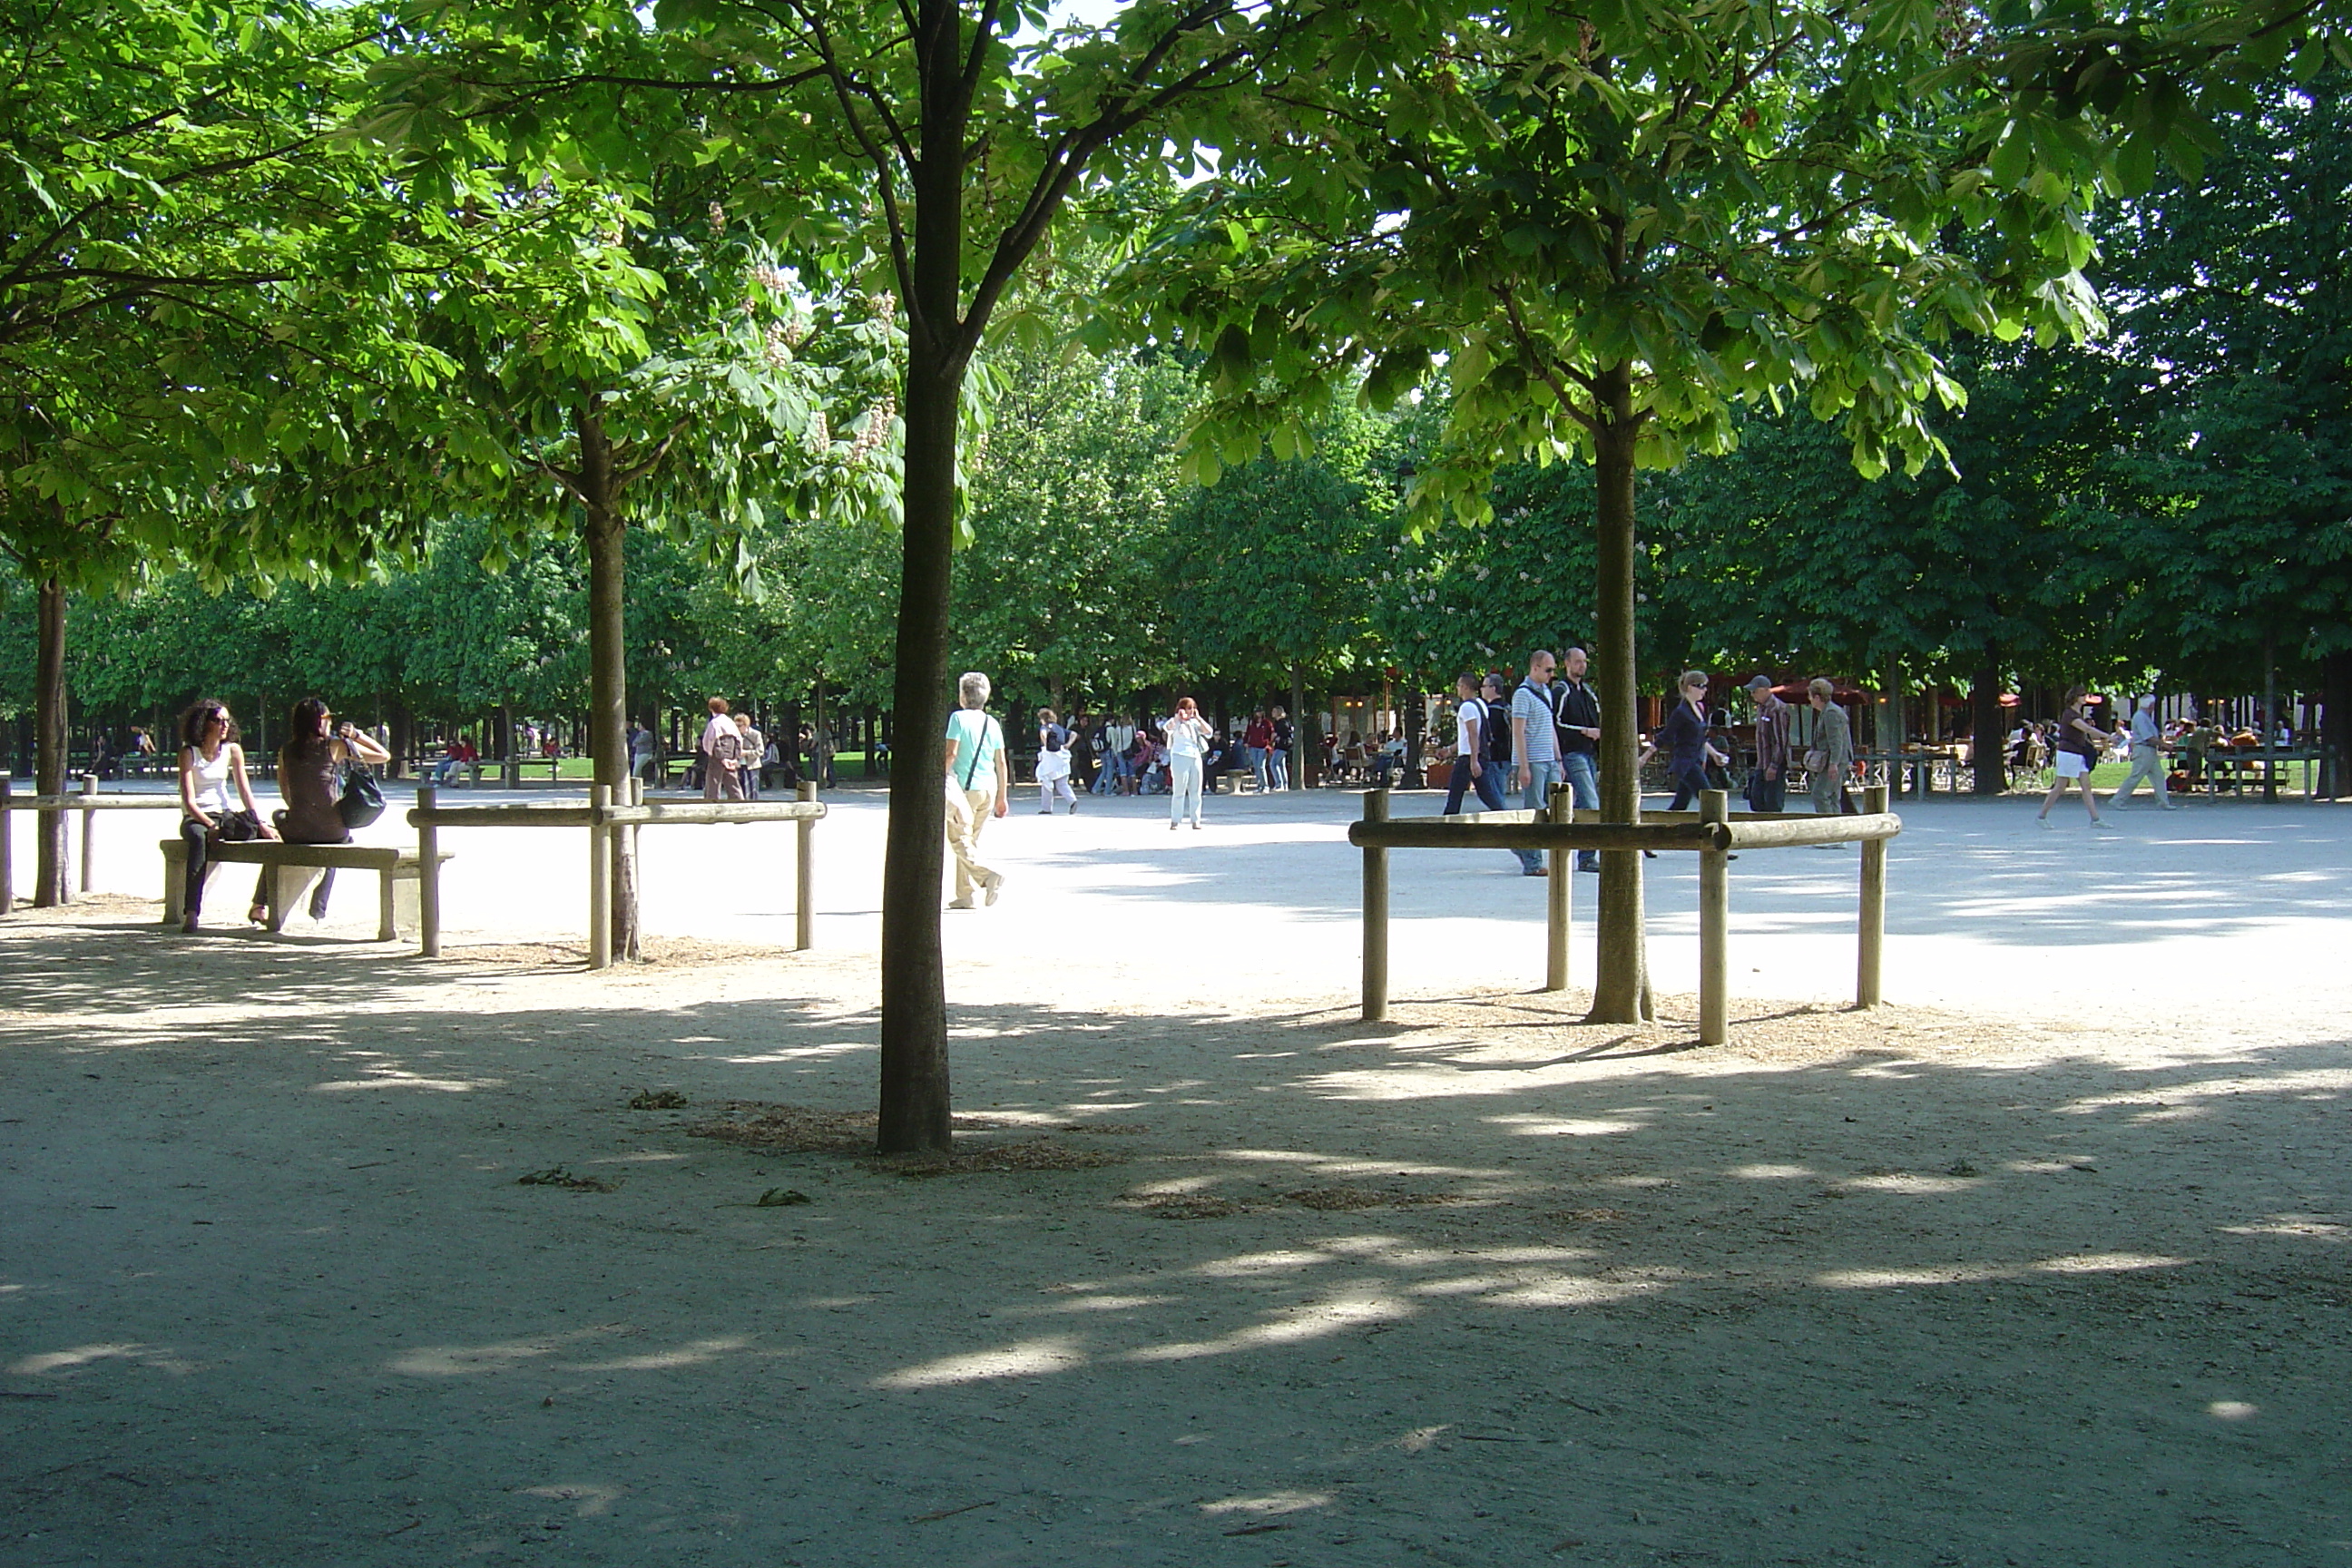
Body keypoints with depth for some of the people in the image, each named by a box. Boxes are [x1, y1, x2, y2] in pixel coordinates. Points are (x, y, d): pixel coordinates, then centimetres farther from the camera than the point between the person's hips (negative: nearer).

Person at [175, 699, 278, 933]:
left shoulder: (233, 750, 5)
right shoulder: (189, 753, -8)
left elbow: (245, 792, 3)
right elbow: (189, 801, -15)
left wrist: (260, 823, -11)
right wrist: (210, 825, -29)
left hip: (225, 815, 5)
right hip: (195, 818, -5)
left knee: (271, 835, -16)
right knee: (199, 837, -40)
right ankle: (190, 912, -47)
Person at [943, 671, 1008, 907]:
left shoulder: (958, 718, -6)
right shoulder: (992, 724, 10)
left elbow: (951, 753, -14)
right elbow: (1001, 762, 10)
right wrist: (1003, 796, 15)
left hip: (965, 788, -6)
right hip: (988, 788, 6)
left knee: (960, 840, -2)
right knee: (970, 841, 15)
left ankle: (988, 876, -25)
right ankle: (965, 894, 14)